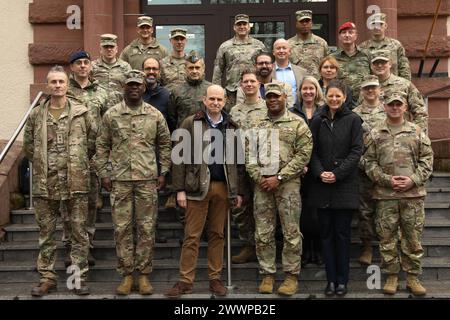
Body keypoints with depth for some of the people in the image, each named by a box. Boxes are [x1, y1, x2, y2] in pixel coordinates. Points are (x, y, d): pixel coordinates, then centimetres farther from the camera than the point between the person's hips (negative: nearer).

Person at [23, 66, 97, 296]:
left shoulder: (81, 112, 1)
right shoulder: (36, 115, 6)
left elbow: (93, 141, 6)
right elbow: (28, 145, 13)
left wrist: (79, 163, 6)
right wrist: (42, 164, 7)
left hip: (76, 182, -2)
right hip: (44, 183, 2)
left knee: (79, 232, 3)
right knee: (46, 233, 9)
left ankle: (79, 277, 12)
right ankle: (47, 277, 18)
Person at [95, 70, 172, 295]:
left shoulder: (155, 115, 5)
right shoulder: (111, 115, 4)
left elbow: (165, 144, 11)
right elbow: (102, 146, 8)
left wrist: (163, 172, 5)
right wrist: (104, 173, 2)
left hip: (147, 179, 0)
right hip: (120, 180, 0)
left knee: (146, 228, 3)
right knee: (122, 228, 4)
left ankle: (144, 274, 14)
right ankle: (127, 274, 14)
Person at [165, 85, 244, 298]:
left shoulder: (231, 127, 11)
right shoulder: (191, 123, 1)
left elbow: (237, 161, 12)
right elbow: (181, 157, -2)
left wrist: (238, 191, 8)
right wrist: (180, 189, -7)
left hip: (223, 187, 3)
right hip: (197, 186, -3)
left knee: (217, 234, 9)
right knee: (192, 235, 1)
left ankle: (215, 278, 18)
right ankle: (186, 280, 7)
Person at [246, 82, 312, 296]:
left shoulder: (297, 123, 1)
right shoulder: (257, 125, 13)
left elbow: (303, 155, -7)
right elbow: (249, 154, 10)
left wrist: (279, 177, -13)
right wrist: (258, 177, -6)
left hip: (288, 184, -3)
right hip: (261, 184, 4)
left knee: (291, 232, 0)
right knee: (263, 233, 6)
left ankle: (291, 275, 10)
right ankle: (267, 274, 16)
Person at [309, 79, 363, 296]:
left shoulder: (353, 120, 1)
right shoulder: (317, 121, 8)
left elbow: (356, 151, -4)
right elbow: (312, 151, 5)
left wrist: (337, 173, -13)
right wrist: (319, 172, -11)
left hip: (345, 185, -2)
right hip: (322, 185, 2)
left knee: (342, 233, 1)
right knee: (326, 233, 5)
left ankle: (342, 280, 10)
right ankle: (331, 279, 12)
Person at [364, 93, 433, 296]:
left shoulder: (417, 132, 8)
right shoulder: (375, 134, 8)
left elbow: (426, 160, 5)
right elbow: (369, 162, 4)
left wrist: (413, 180, -9)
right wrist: (387, 180, -9)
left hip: (413, 194, 0)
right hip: (385, 195, 0)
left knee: (413, 237, 4)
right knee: (387, 238, 4)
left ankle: (413, 277, 16)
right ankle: (391, 277, 16)